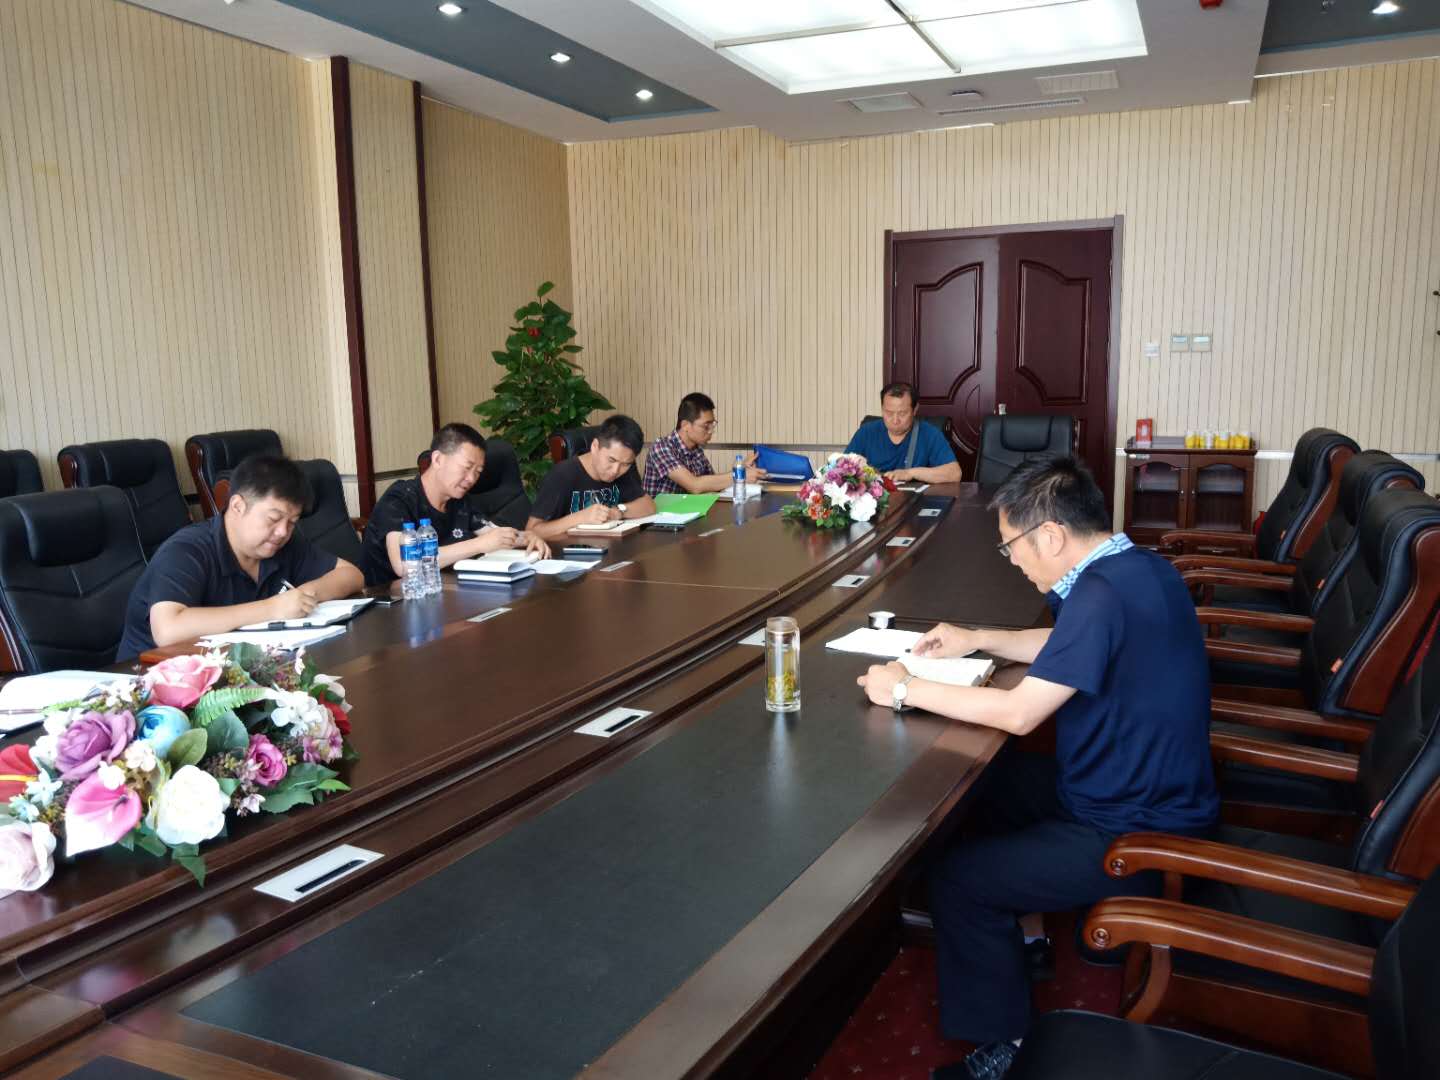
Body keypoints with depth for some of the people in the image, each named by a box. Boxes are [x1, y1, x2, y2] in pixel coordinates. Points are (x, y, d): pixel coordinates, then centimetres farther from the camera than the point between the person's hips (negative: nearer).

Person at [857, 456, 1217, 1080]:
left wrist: (905, 689, -17)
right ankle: (1019, 932, 33)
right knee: (987, 785, 21)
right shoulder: (1134, 565, 2)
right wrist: (977, 641, 12)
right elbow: (1066, 647, 19)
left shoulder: (1103, 594, -29)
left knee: (956, 878, -9)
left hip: (1138, 834, -10)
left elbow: (1019, 712, -27)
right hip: (1151, 788, 10)